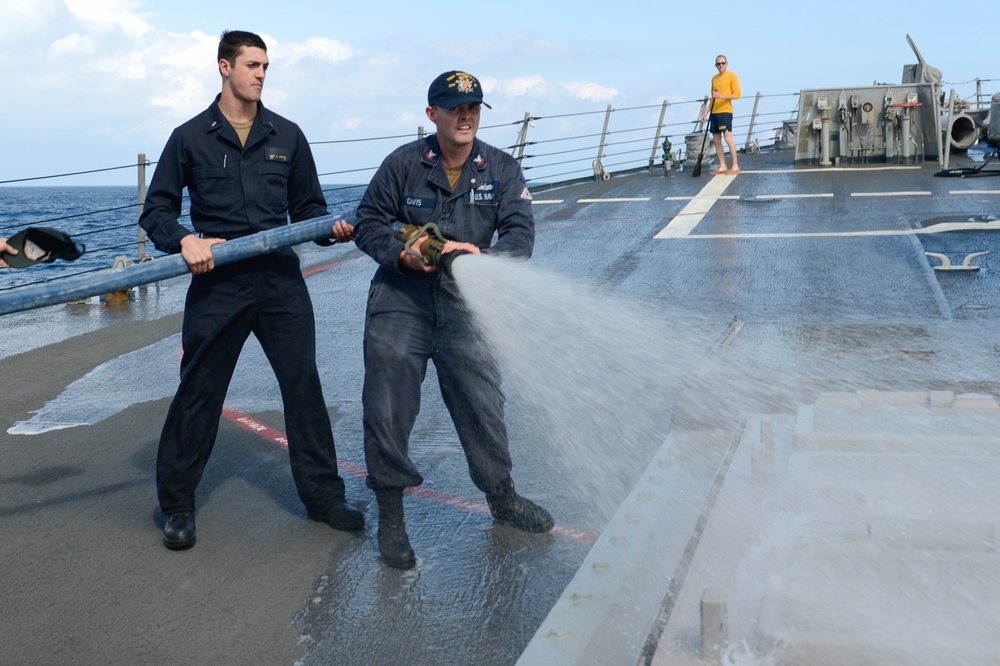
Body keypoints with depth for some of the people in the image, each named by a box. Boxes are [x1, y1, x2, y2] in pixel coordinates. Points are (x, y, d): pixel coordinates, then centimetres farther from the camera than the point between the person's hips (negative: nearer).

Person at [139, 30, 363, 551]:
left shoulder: (287, 136, 11)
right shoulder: (190, 137, 5)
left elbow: (307, 206, 15)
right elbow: (156, 210, 5)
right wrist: (184, 240, -15)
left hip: (281, 280, 2)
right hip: (217, 283, -2)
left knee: (304, 387, 4)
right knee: (199, 392, 4)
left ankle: (322, 494, 17)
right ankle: (177, 503, 19)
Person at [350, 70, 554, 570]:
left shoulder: (501, 171, -1)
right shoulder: (403, 164, -6)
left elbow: (520, 232, -10)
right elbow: (368, 223, -1)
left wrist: (484, 256, -30)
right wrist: (402, 255, -20)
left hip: (464, 304, 2)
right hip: (400, 301, -1)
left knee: (482, 401, 8)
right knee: (388, 407, 0)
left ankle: (501, 497, 30)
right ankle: (390, 515, 16)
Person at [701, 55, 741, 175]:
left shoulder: (732, 76, 0)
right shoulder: (714, 78, 18)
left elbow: (737, 94, -8)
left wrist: (722, 96, -20)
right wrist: (706, 112, 19)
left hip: (725, 111, -7)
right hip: (714, 112, 7)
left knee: (728, 138, -14)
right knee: (716, 140, 5)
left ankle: (735, 167, -10)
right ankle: (722, 167, 11)